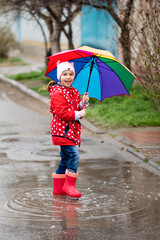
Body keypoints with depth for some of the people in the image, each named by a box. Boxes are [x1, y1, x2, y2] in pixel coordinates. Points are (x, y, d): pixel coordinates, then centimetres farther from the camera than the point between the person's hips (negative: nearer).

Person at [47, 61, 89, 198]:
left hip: (72, 130, 9)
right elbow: (61, 113, -21)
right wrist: (78, 114, -18)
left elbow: (78, 109, 22)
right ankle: (69, 185, -9)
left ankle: (58, 187, 20)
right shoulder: (57, 93, -13)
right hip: (62, 129, -9)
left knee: (65, 159, 12)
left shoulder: (74, 92, 15)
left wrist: (83, 103, 2)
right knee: (73, 155, -17)